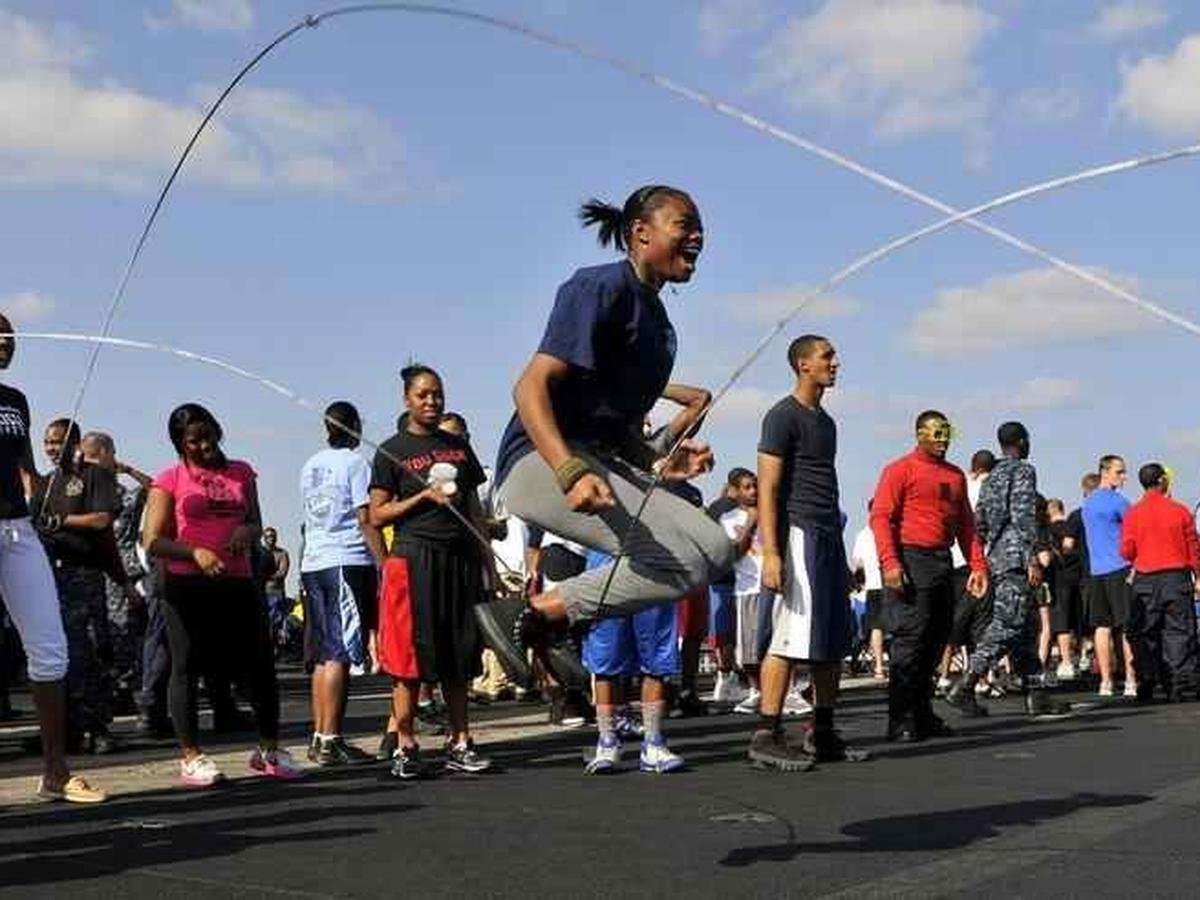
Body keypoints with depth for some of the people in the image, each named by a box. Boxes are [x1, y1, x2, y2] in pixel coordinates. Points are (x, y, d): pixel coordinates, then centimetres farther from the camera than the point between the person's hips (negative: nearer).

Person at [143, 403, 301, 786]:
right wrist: (195, 552, -19)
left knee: (261, 665, 4)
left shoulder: (241, 472, 15)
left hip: (237, 582, 4)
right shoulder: (170, 480, 3)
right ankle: (191, 756, 10)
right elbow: (152, 542, -3)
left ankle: (269, 750, 17)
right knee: (186, 668, 0)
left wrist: (248, 531, -1)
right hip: (187, 584, -3)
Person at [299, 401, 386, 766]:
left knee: (323, 654, 11)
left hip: (312, 563, 7)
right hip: (349, 562, -7)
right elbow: (366, 519, -10)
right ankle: (331, 740, -11)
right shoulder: (355, 463, -4)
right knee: (341, 653, -8)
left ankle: (319, 737, 13)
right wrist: (385, 563, -9)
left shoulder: (309, 466, 17)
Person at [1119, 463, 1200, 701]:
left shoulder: (1133, 513, -3)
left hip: (1145, 580, 0)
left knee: (1145, 634, 7)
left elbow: (1126, 552, -2)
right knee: (1179, 632, 3)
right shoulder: (1179, 510, -3)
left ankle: (1146, 684, 6)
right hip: (1177, 577, 0)